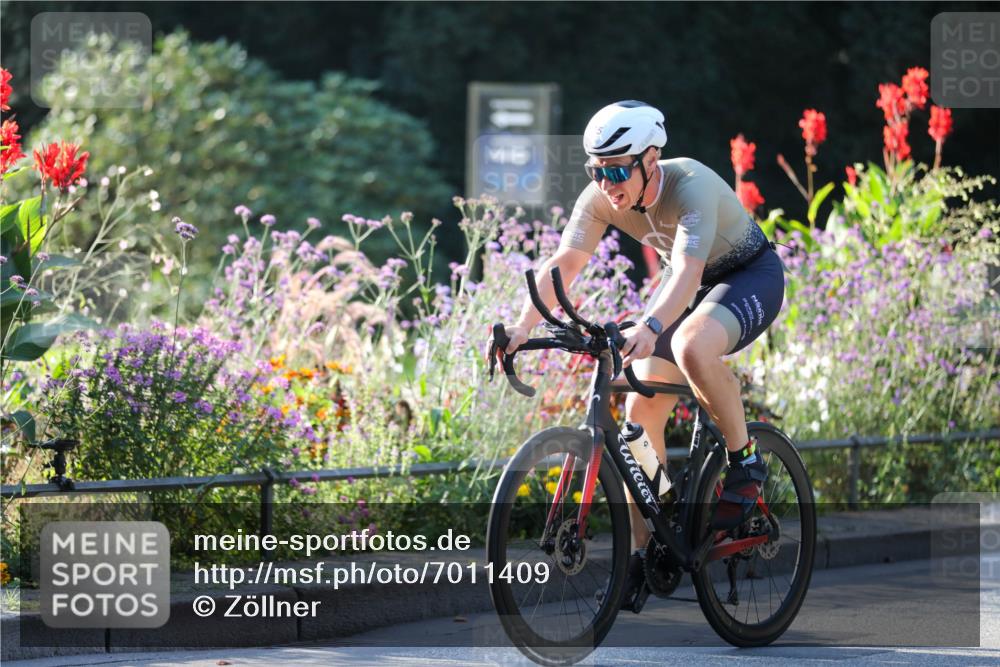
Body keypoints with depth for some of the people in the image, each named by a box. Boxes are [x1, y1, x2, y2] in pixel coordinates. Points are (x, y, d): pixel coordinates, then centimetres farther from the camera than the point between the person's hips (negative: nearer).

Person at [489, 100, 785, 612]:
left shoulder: (691, 187, -35)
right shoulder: (601, 199, -18)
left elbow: (689, 269, -49)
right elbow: (564, 262, -25)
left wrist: (650, 327, -66)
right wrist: (525, 325, -42)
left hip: (750, 277, -6)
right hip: (685, 283, 6)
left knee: (692, 345, -38)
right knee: (641, 410, -8)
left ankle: (745, 460, -16)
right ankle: (643, 552, 0)